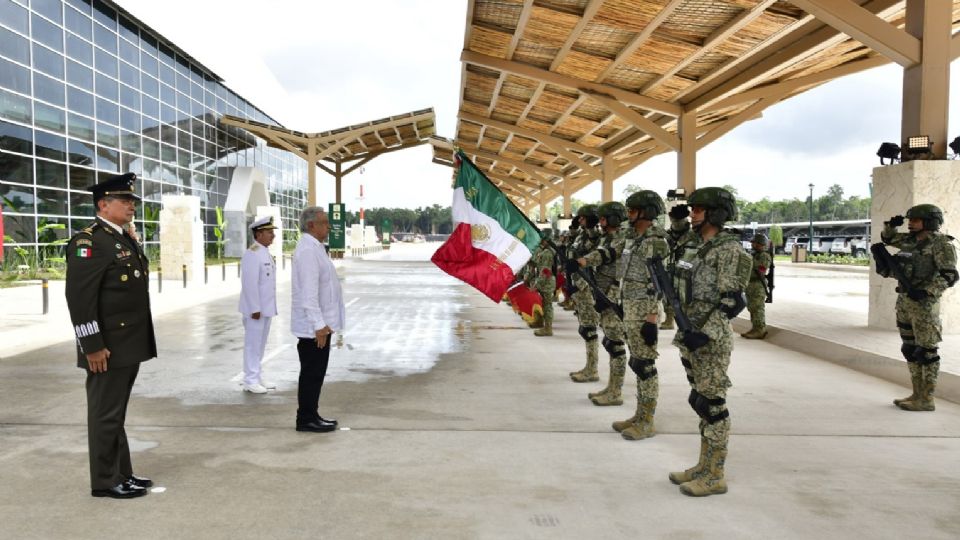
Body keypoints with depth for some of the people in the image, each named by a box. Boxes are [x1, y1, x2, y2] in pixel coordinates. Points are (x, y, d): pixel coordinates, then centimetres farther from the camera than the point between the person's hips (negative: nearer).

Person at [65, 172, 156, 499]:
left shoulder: (125, 239, 16)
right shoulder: (89, 241, -14)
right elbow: (79, 297, -20)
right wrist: (92, 346, -22)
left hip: (130, 345, 9)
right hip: (108, 348, -9)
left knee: (117, 413, 17)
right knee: (106, 415, 2)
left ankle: (122, 474, 27)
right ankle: (106, 481, 14)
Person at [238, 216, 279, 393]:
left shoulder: (265, 253, 13)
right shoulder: (252, 253, -16)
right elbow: (249, 283, -21)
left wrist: (266, 307, 16)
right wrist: (255, 309, -21)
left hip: (266, 307, 9)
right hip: (256, 308, -9)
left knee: (260, 344, 15)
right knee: (253, 344, -1)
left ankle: (256, 377, 24)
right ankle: (250, 381, 7)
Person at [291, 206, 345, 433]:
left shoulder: (315, 248, 14)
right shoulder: (308, 250, -18)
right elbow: (308, 292, -24)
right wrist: (319, 324, -24)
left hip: (320, 323, 10)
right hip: (313, 326, -10)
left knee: (316, 372, 15)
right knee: (312, 373, -1)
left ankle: (311, 415, 24)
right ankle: (306, 419, 8)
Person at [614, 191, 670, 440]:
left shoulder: (656, 241, -15)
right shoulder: (634, 238, 14)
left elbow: (659, 284, -19)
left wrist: (651, 319, -22)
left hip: (644, 311, -9)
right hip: (630, 309, 9)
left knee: (645, 366, -3)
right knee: (637, 364, 14)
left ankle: (647, 423, 6)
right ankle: (639, 416, 22)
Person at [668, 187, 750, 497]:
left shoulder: (728, 249, -13)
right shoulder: (704, 248, 14)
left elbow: (732, 301, -19)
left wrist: (705, 334, -24)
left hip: (711, 339, -9)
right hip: (693, 335, 9)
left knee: (712, 404, -2)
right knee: (701, 402, 14)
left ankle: (715, 476, 7)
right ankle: (704, 466, 24)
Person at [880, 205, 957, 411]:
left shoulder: (941, 244, -10)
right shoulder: (913, 240, 11)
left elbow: (950, 276, -17)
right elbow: (887, 238, 27)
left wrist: (926, 291, -27)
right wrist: (891, 225, 7)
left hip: (924, 303, -8)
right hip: (904, 301, 8)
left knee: (926, 351, -2)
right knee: (910, 349, 11)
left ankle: (927, 400, 4)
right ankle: (917, 394, 20)